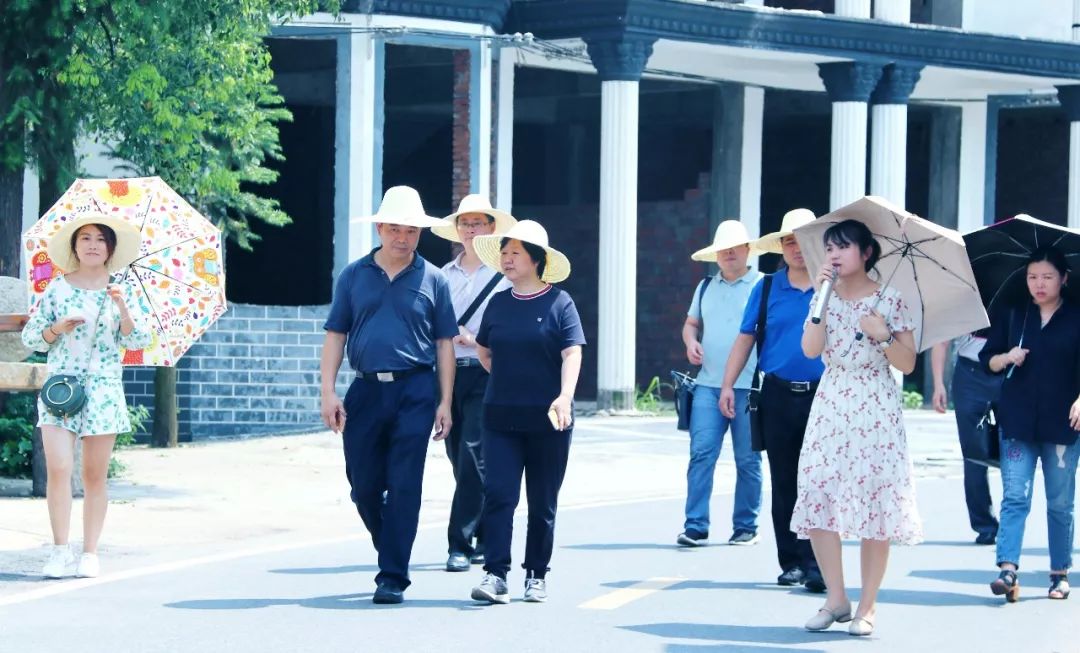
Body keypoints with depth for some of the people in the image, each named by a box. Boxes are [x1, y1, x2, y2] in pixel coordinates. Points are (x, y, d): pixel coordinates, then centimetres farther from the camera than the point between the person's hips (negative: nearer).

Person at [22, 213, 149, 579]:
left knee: (95, 475, 1)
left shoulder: (119, 292, 5)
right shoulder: (57, 290, 5)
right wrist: (57, 329, -9)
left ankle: (90, 553, 6)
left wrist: (122, 308, -17)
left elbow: (137, 342, -2)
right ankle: (60, 551, -8)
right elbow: (30, 338, 9)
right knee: (58, 468, -13)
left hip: (103, 390, 0)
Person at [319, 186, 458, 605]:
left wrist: (445, 402, 1)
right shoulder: (354, 276, 9)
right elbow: (335, 335, 8)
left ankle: (393, 577, -1)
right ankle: (391, 550, 31)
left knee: (404, 487, -5)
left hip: (415, 391, -2)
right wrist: (328, 392, -2)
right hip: (366, 389, 2)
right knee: (363, 484, 6)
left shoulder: (432, 279, 5)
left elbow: (444, 344, 7)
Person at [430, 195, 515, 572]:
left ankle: (462, 544, -11)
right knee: (460, 459, 8)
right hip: (448, 371, 5)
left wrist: (478, 341, -13)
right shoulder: (444, 275, 14)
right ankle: (487, 538, 22)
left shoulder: (505, 275, 0)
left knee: (474, 457, -12)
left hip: (485, 374, -5)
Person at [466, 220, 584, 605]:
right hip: (501, 416, 3)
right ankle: (495, 574, -13)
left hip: (547, 419, -3)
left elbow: (572, 354, -11)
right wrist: (507, 378, 12)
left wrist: (564, 396, -24)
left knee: (542, 502, 6)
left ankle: (536, 575, 16)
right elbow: (483, 351, 23)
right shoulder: (498, 303, 8)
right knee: (498, 494, -10)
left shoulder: (559, 303, -3)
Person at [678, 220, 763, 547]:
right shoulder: (706, 288, 16)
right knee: (701, 452, -7)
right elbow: (691, 323, 26)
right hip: (708, 384, 3)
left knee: (748, 459, 2)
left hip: (750, 387, -3)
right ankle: (695, 526, -8)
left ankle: (746, 527, 10)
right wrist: (691, 342, 3)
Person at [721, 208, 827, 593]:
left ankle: (816, 565, -6)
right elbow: (745, 338, 10)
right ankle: (791, 562, 14)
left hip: (824, 397, -3)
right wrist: (728, 385, 3)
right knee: (783, 483, 7)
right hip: (778, 396, 3)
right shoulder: (767, 288, 8)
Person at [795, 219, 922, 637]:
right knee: (818, 500, -3)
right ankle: (836, 600, 9)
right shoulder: (825, 297, 7)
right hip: (830, 408, 4)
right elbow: (811, 349, -9)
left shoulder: (890, 301, -2)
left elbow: (907, 364, -3)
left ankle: (867, 606, 4)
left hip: (876, 413, -4)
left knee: (875, 506, -4)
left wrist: (882, 334, -18)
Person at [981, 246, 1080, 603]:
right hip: (1018, 422, 1)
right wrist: (1006, 357, -8)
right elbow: (988, 359, 13)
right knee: (1014, 497, -8)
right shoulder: (1013, 315, 8)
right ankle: (1008, 570, -16)